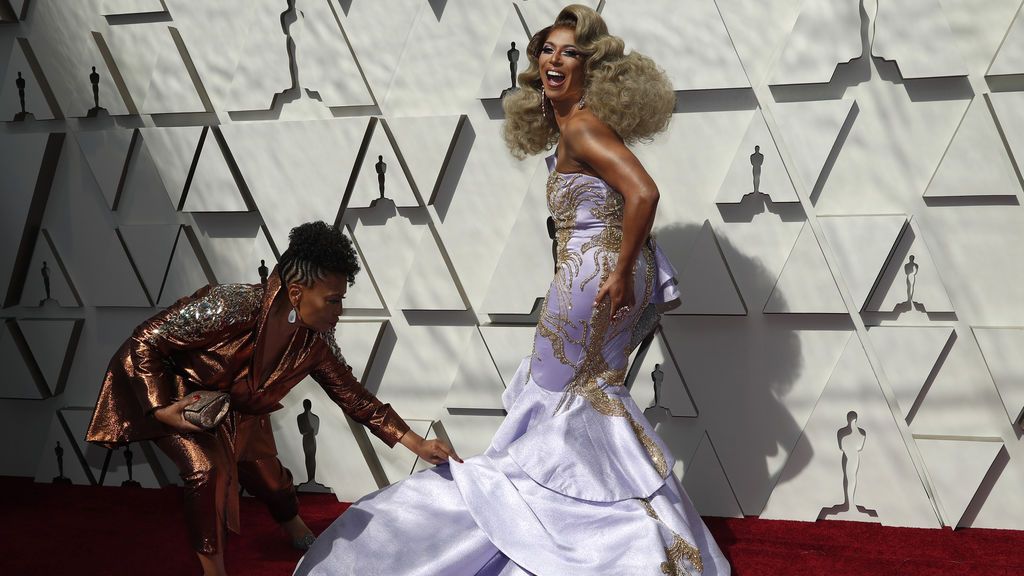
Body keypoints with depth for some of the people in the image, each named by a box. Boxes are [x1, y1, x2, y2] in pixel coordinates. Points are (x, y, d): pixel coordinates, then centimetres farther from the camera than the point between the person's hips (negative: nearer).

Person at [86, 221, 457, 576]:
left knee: (264, 471, 14)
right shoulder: (230, 308, -41)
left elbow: (352, 395, -8)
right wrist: (162, 410, -35)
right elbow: (144, 342, -32)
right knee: (209, 469, -25)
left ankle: (302, 538, 46)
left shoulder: (315, 341, -19)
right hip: (173, 394, -6)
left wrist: (415, 443, -12)